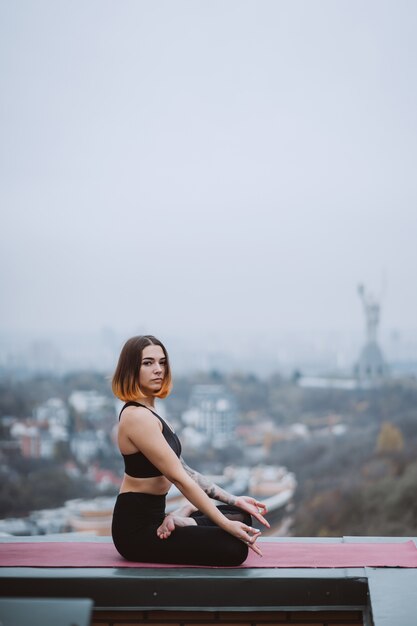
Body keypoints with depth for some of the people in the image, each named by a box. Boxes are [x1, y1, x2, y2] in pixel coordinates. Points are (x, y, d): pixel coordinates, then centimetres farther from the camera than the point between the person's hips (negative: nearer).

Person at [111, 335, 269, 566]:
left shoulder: (148, 413, 12)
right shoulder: (137, 416, -20)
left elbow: (183, 469, 12)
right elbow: (179, 478, -23)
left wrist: (232, 499, 6)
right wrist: (226, 524, -22)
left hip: (152, 518, 9)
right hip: (137, 528, -9)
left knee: (240, 514, 12)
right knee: (234, 548, -21)